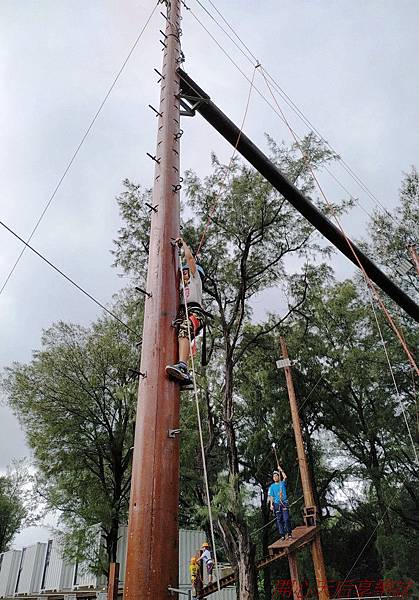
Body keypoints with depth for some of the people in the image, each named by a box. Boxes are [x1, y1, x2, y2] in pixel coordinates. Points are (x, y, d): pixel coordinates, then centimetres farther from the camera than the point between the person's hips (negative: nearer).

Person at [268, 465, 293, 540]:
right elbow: (271, 496, 6)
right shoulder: (272, 486, 10)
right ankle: (282, 535, 7)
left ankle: (289, 533, 2)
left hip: (284, 503, -1)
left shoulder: (283, 483, 8)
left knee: (286, 519, -9)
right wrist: (271, 504, -5)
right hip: (276, 504, 1)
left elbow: (285, 477, -10)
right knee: (279, 520, 1)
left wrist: (280, 469, -7)